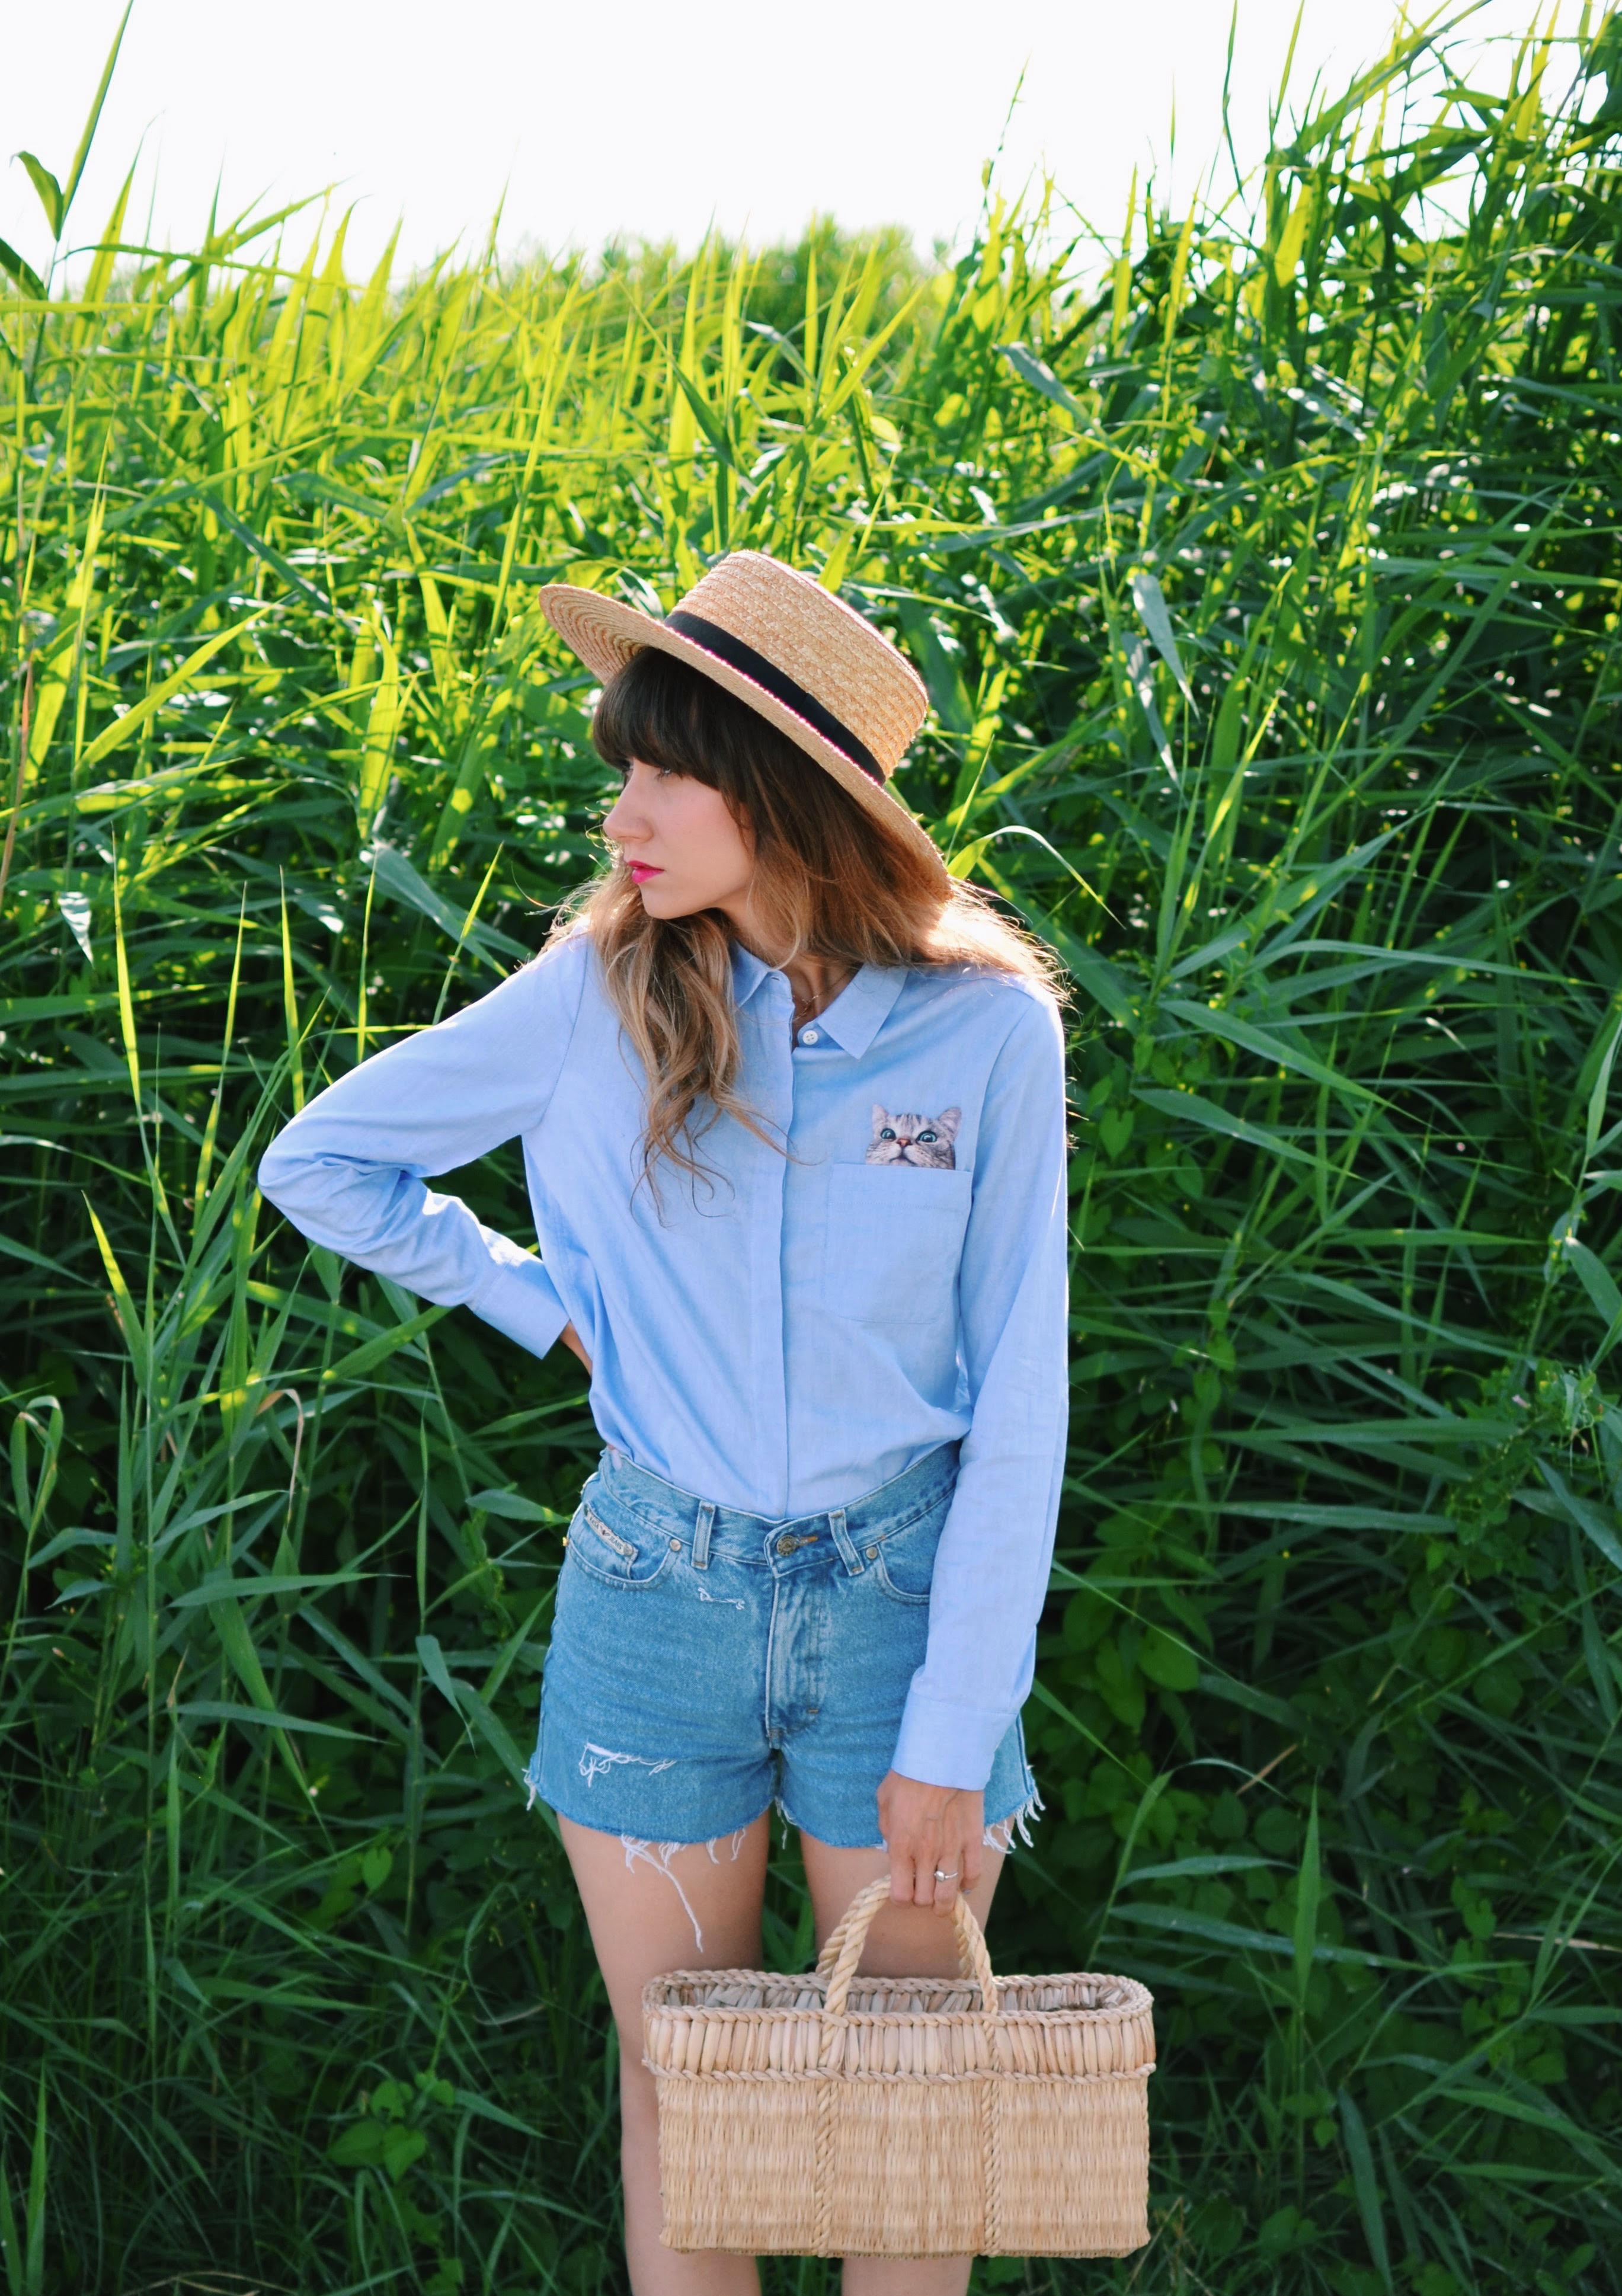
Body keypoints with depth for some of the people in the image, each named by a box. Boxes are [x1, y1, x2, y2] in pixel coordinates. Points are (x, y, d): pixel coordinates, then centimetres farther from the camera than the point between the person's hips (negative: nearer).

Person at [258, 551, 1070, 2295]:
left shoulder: (988, 1029, -9)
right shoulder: (599, 993, -6)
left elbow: (1017, 1406, -6)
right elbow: (318, 1163, 7)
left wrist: (952, 1739, -7)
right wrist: (550, 1306, 2)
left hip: (902, 1590, -1)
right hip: (657, 1593, 1)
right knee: (677, 2091, 12)